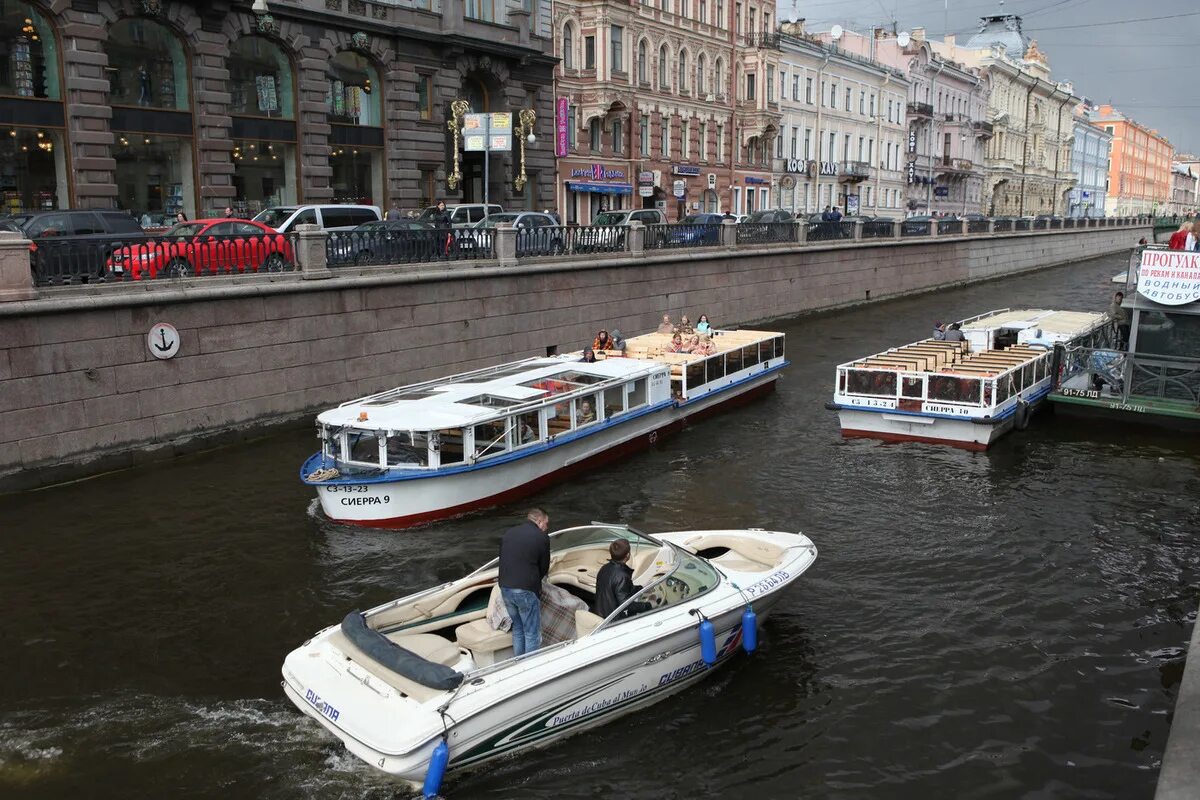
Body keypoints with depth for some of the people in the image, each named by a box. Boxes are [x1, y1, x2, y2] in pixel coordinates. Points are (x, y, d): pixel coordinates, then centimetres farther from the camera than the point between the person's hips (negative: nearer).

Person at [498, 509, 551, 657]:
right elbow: (544, 568, 3)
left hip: (505, 589, 6)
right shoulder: (542, 538, -5)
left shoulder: (508, 533, 12)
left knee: (517, 628, 22)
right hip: (526, 591, -6)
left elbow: (502, 559, 16)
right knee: (532, 633, 6)